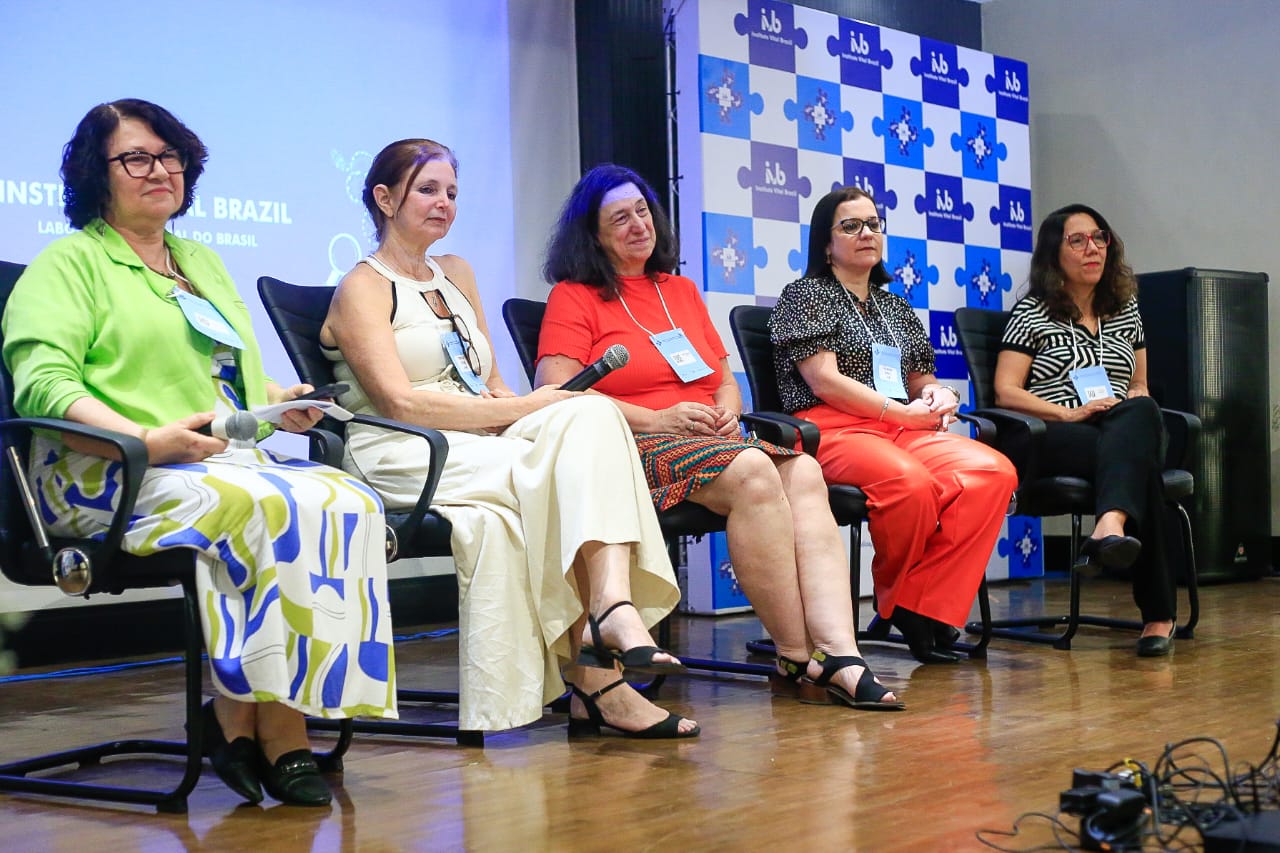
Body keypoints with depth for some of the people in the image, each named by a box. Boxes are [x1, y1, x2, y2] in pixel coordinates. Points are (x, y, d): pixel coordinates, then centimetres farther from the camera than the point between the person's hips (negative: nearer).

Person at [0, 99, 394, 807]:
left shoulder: (203, 264, 29)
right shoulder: (68, 263, 6)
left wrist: (282, 402, 7)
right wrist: (147, 440, -23)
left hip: (230, 459, 6)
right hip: (108, 476, -6)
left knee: (349, 503, -25)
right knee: (271, 508, -35)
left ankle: (241, 715, -23)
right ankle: (272, 726, -23)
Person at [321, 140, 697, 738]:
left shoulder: (456, 275, 25)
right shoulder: (363, 287, 2)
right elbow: (400, 402, -12)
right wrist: (523, 409, -14)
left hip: (481, 448, 6)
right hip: (404, 459, -6)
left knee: (589, 415, -25)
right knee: (560, 473, -30)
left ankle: (612, 605, -42)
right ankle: (600, 682, -31)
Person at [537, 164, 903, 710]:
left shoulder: (682, 291, 28)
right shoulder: (574, 297, 7)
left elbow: (727, 380, 29)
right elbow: (555, 395, -7)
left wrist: (728, 410, 3)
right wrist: (658, 419, -13)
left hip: (713, 440, 6)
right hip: (638, 450, -6)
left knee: (802, 471, -26)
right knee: (752, 472, -34)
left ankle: (839, 655, -39)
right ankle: (798, 660, -29)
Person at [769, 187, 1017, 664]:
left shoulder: (895, 307, 28)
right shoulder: (807, 294, 6)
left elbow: (922, 380, 28)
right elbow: (824, 380, -6)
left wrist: (939, 395, 3)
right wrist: (902, 412, -10)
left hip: (904, 429, 7)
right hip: (832, 430, -6)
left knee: (994, 472, -23)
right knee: (910, 481, -38)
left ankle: (926, 605, -21)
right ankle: (898, 603, -12)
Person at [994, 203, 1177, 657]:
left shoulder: (1126, 310, 25)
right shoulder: (1032, 312, 9)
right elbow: (1006, 392, 0)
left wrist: (1132, 403, 0)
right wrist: (1071, 413, -14)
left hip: (1125, 430, 4)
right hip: (1054, 438, -4)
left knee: (1140, 414, -36)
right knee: (1137, 460, -37)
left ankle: (1110, 526, -60)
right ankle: (1158, 611, -46)